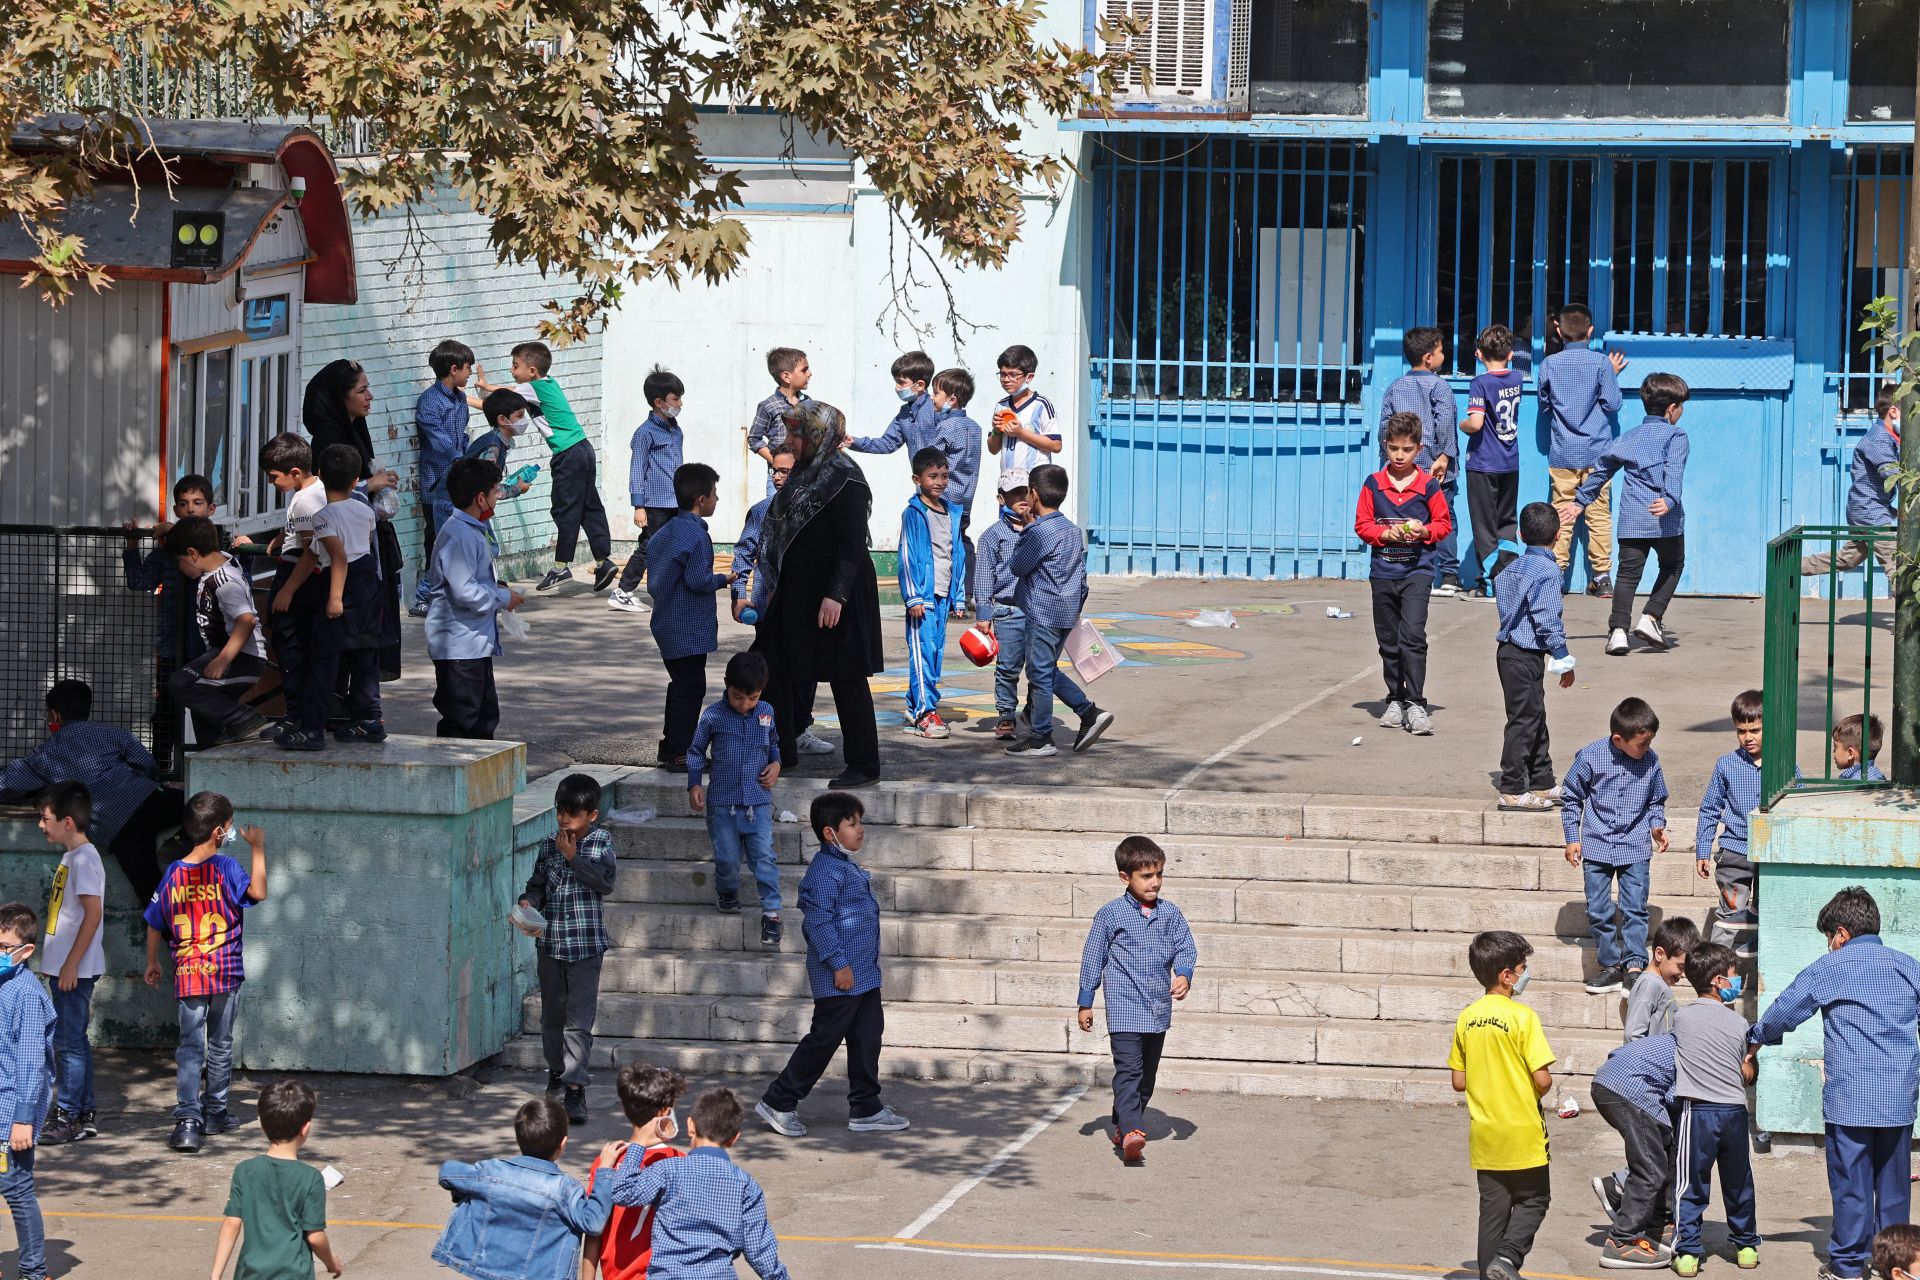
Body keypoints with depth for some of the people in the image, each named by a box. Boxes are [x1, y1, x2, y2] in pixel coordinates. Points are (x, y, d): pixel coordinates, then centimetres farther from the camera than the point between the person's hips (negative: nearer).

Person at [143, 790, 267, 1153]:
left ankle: (187, 1120, -12)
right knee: (220, 1046, 14)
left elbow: (155, 925, 9)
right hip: (225, 973, -2)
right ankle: (214, 1114, 24)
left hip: (186, 974, 2)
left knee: (190, 1048, 1)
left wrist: (152, 963, 24)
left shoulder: (173, 874, 2)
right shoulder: (225, 868, -10)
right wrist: (257, 848, -4)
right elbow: (258, 892, -14)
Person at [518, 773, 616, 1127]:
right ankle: (557, 1069, 38)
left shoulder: (601, 844, -4)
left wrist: (573, 857, -20)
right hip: (550, 942, 5)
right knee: (552, 1013, 17)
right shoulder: (549, 846, 6)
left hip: (585, 944, -5)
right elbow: (538, 884, 11)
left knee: (579, 1018, -10)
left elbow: (605, 883, -16)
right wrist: (528, 901, -10)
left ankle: (575, 1086, -13)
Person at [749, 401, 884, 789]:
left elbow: (852, 545, -21)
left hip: (835, 599, -10)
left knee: (846, 678, -2)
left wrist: (835, 596, -26)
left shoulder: (844, 481, -17)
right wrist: (775, 587, 19)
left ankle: (864, 765, 6)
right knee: (774, 669, 12)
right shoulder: (805, 474, 11)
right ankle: (781, 751, 24)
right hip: (797, 593, 10)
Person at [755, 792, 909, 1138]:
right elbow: (818, 920, -23)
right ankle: (778, 1103, 7)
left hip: (863, 974, 10)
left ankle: (866, 1109, 17)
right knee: (825, 1038, -3)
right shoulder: (825, 871, -18)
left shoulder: (848, 868, 14)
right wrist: (838, 963, -24)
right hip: (838, 979, -10)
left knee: (867, 1037, 11)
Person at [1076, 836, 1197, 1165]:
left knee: (1148, 1073, 13)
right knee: (1129, 1069, -17)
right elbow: (1093, 957, 2)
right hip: (1124, 1005, -5)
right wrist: (1086, 1003, 4)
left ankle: (1123, 1126, 28)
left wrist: (1184, 976, -17)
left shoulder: (1170, 914, 6)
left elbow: (1185, 949, 5)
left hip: (1158, 1007, 5)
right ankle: (1131, 1132, -27)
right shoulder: (1110, 915, -4)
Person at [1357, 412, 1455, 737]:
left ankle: (1415, 704, -15)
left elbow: (1444, 523, 5)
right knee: (1388, 640, 10)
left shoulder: (1429, 486, -1)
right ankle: (1395, 700, 22)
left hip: (1417, 570, -3)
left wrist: (1424, 531, -15)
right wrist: (1386, 533, -13)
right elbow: (1362, 524, 4)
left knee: (1412, 634, -16)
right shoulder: (1373, 484, 3)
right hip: (1383, 571, 3)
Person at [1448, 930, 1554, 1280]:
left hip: (1484, 1135, 5)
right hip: (1523, 1133, -5)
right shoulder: (1522, 1017, -16)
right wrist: (1535, 1093, 3)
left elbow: (1459, 1081, 4)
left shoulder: (1466, 1019, 1)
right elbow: (1543, 1079, -18)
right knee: (1532, 1201, 10)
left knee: (1493, 1207, 12)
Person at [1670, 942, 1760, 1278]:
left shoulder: (1681, 1017, 0)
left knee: (1690, 1186, 1)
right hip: (1735, 1111, 2)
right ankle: (1746, 1246, 25)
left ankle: (1687, 1251, -3)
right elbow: (1748, 1074, 9)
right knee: (1738, 1183, 16)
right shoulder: (1738, 1023, 2)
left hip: (1697, 1111, -2)